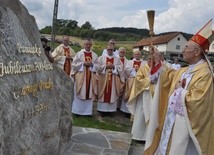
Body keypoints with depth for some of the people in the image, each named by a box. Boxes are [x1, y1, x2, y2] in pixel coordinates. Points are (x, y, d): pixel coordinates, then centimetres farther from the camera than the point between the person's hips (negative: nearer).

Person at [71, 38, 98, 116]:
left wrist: (92, 64, -11)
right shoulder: (79, 54, 0)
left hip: (91, 77, 3)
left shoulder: (94, 55, 8)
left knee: (89, 94, 5)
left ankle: (87, 111, 14)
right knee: (80, 94, 1)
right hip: (80, 76, -3)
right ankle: (77, 111, 11)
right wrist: (83, 63, -14)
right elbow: (74, 64, -4)